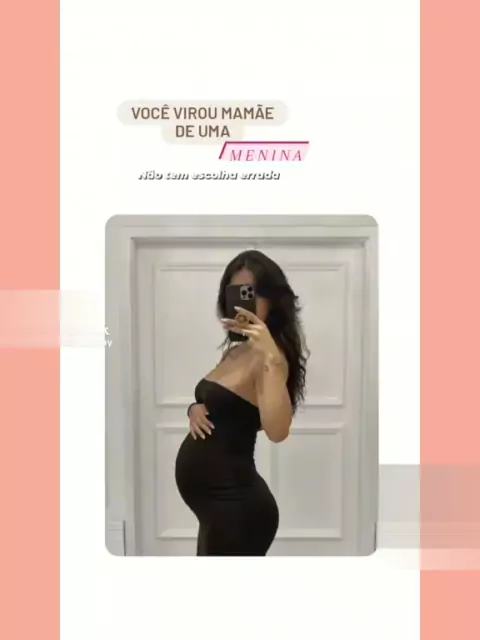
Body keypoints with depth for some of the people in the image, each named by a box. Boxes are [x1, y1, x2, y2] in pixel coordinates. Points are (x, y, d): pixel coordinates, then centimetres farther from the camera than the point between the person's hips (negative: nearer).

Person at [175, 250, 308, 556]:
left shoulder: (268, 357, -19)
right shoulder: (236, 350, 10)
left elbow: (277, 431, -34)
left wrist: (270, 357, -42)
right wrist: (195, 409, -1)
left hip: (234, 501, -9)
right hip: (213, 499, 9)